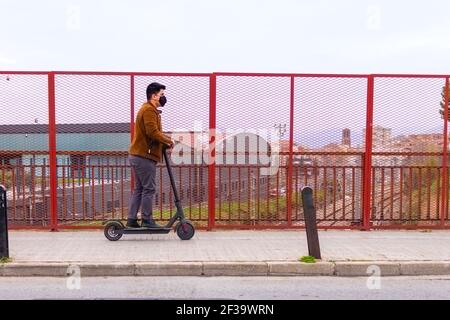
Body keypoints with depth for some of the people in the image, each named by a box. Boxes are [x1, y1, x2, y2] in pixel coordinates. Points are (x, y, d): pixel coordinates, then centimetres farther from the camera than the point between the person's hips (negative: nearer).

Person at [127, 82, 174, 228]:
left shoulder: (149, 109, 22)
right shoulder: (149, 110, -12)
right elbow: (152, 132, -23)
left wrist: (166, 140, 5)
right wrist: (169, 141, -12)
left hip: (138, 155, 11)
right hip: (144, 156, -11)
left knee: (139, 189, 12)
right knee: (148, 189, -4)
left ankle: (132, 220, 15)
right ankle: (147, 220, 3)